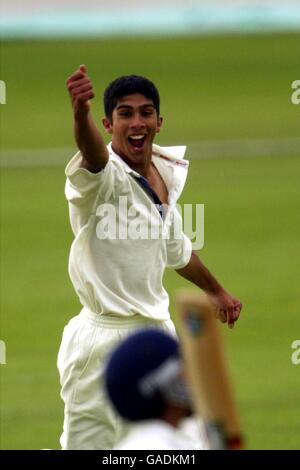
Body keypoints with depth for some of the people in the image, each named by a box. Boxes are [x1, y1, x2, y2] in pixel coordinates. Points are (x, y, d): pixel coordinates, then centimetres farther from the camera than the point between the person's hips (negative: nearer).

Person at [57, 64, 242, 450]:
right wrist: (80, 113, -64)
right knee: (89, 442, -8)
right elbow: (92, 156, -42)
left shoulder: (166, 173, 7)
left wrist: (216, 291, 38)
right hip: (105, 340, -8)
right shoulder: (104, 176, -16)